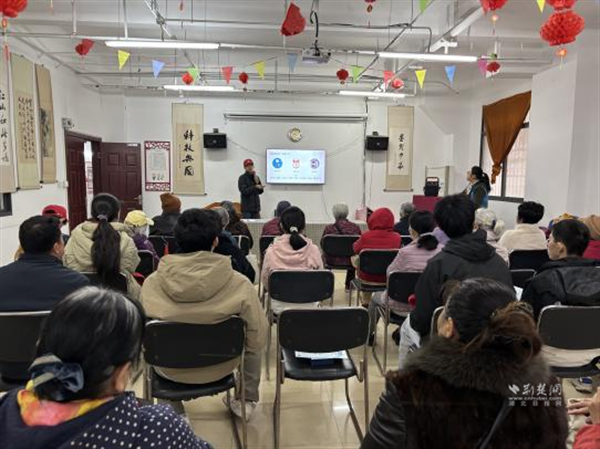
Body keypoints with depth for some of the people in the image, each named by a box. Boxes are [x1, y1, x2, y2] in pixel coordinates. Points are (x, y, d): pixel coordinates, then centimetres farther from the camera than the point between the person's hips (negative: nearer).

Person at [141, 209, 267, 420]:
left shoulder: (152, 283, -18)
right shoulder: (239, 284, -24)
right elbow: (258, 339, -15)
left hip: (170, 370, 2)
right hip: (219, 368, -1)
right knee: (253, 342, 27)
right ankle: (247, 400, 37)